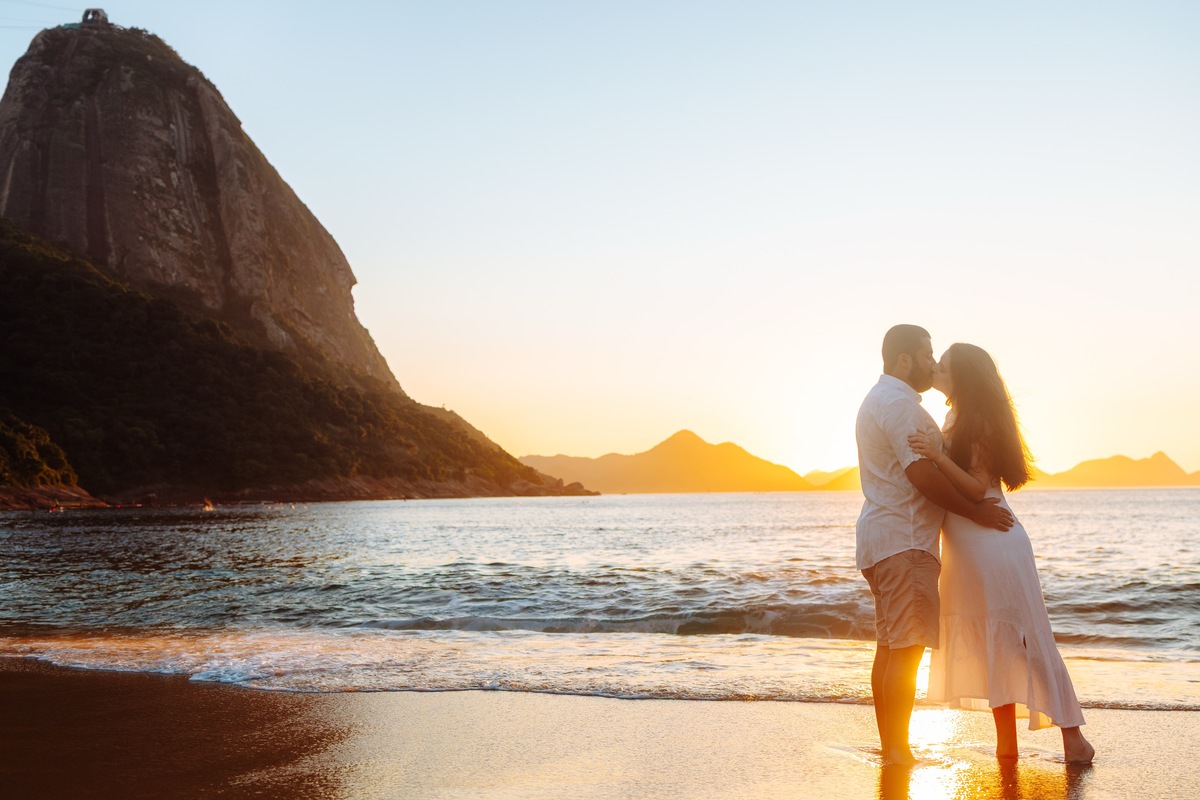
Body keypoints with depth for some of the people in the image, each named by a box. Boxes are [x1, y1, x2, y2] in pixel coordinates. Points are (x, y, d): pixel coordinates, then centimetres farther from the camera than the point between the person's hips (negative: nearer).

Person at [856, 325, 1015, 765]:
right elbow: (921, 474, -20)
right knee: (906, 649, -10)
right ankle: (899, 754, -7)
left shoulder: (877, 400, 22)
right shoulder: (899, 402, -13)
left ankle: (889, 750, 14)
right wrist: (974, 511, -12)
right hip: (903, 539, -11)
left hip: (880, 538, 11)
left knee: (889, 647, 11)